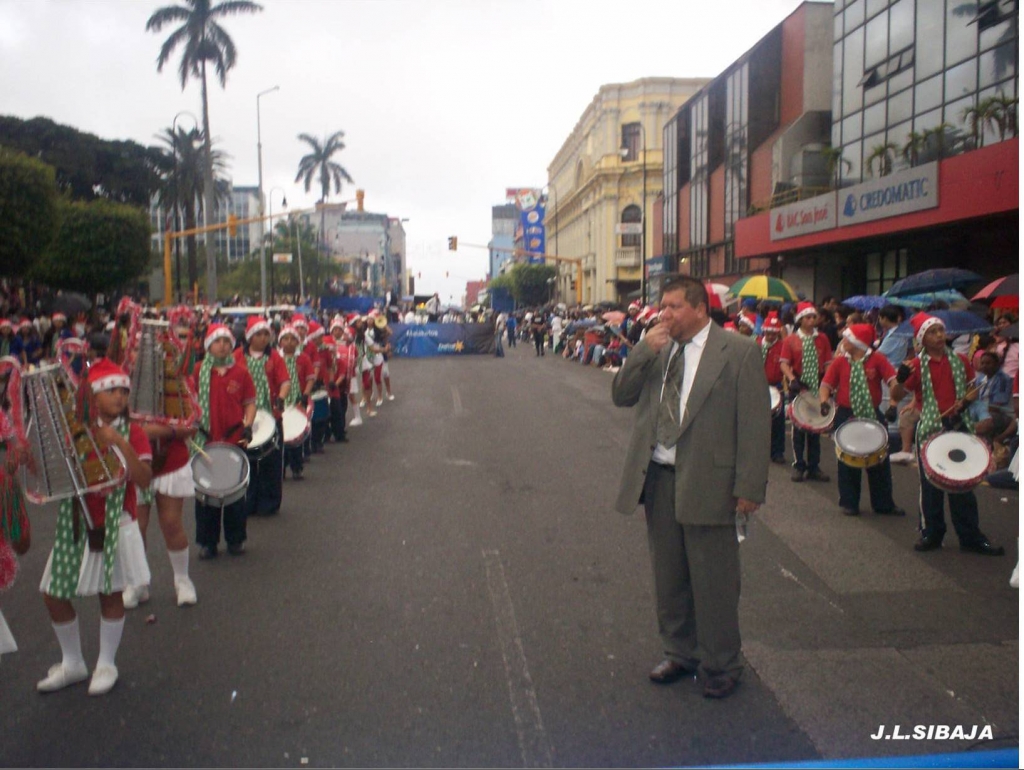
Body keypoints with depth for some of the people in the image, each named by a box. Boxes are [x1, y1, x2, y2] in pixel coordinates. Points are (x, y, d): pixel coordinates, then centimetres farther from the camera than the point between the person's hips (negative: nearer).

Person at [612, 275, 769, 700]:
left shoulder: (738, 352, -8)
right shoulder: (657, 350, 8)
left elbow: (755, 423, -9)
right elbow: (621, 395, 6)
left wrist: (749, 486, -13)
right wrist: (643, 351, -8)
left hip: (706, 482, -5)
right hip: (657, 478, 6)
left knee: (714, 581, 6)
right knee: (669, 578, 17)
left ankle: (721, 666, 25)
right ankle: (680, 653, 36)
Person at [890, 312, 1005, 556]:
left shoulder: (959, 361, 4)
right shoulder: (917, 366, -5)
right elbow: (896, 396, -10)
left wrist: (965, 401, -4)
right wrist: (900, 379, -31)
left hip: (959, 428, 2)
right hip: (929, 431, -2)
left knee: (964, 485, 6)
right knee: (931, 486, 6)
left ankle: (971, 537, 15)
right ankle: (931, 534, 20)